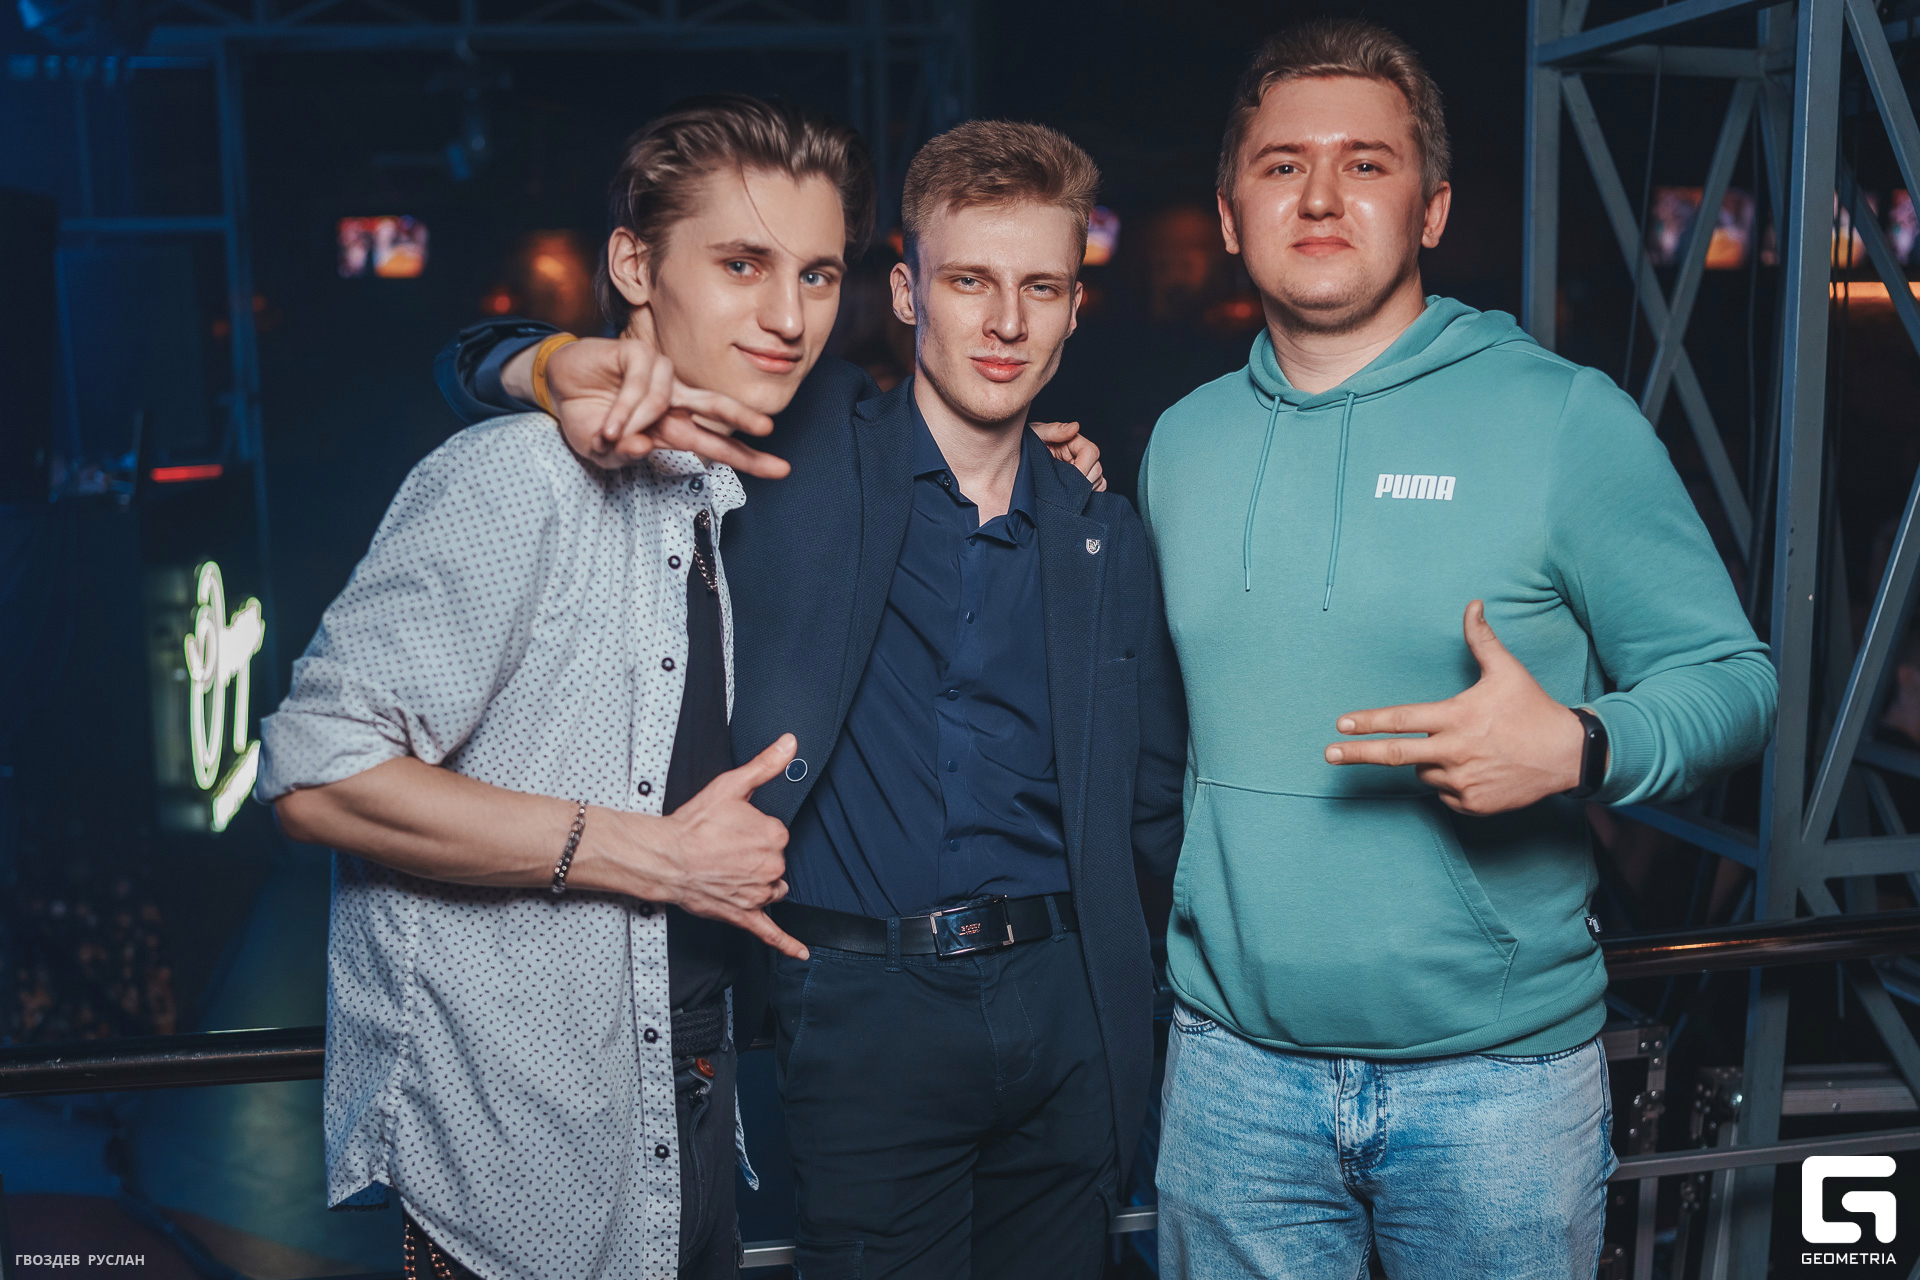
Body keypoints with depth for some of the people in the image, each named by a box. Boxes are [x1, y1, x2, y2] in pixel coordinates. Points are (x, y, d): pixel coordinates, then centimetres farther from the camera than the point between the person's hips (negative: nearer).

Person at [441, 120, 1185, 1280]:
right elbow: (483, 364, 0)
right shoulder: (791, 477, -2)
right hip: (868, 1011, -3)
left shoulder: (1110, 538, 7)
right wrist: (578, 369, -22)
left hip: (1068, 1013, 3)